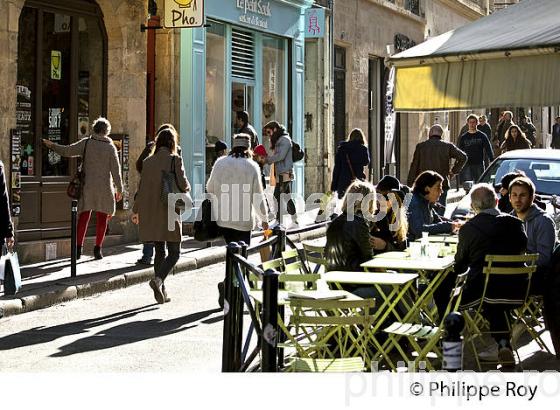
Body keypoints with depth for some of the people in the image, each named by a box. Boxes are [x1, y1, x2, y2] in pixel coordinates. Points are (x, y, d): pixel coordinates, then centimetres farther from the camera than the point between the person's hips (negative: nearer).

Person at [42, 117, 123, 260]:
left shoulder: (86, 143, 0)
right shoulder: (110, 147, -3)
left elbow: (67, 151, 4)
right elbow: (116, 170, -2)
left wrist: (52, 145, 21)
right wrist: (119, 189, 5)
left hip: (87, 185, 1)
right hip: (104, 187, -1)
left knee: (84, 216, 6)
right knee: (102, 218, 5)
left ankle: (78, 247, 2)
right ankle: (97, 248, 3)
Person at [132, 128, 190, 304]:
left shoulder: (148, 161, 6)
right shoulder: (175, 160, -8)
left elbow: (142, 187, 10)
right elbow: (183, 184, -14)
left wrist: (136, 210, 20)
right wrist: (187, 188, 11)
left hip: (151, 213, 5)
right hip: (169, 211, -5)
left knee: (159, 251, 13)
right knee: (174, 252, 3)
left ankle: (161, 291, 13)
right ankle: (158, 279, -21)